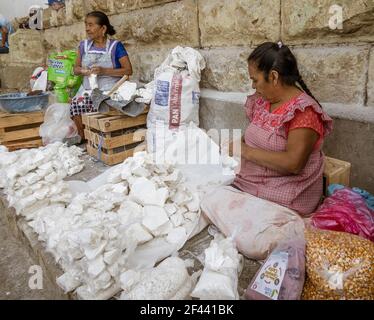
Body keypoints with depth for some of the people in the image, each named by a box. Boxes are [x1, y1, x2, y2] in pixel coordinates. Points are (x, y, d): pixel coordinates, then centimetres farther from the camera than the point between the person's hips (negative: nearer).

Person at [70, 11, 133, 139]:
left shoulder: (115, 46, -3)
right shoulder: (84, 45, 12)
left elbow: (128, 70, -9)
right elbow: (76, 68, 20)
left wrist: (104, 71, -18)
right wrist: (82, 71, -6)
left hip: (108, 89, -4)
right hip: (88, 88, 5)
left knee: (94, 103, -31)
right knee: (76, 103, -24)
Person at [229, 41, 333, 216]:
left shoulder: (304, 111, -17)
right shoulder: (262, 100, 6)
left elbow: (293, 163, -25)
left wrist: (246, 151, -21)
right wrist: (234, 144, -2)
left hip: (283, 200, -7)